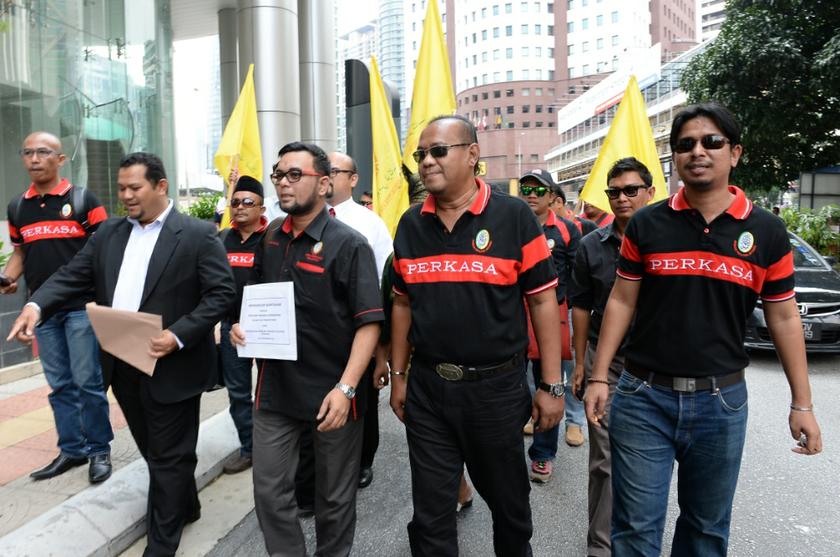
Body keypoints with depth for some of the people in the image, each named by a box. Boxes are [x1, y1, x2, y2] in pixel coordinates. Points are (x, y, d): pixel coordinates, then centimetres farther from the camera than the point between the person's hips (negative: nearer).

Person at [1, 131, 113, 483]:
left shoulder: (83, 200, -3)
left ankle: (99, 450, 14)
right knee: (60, 385, 12)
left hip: (81, 306, -4)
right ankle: (72, 449, 23)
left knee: (87, 382, 0)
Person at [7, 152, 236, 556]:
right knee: (156, 450, 22)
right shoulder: (108, 233, 9)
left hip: (170, 367, -6)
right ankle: (184, 505, 45)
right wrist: (36, 305, -12)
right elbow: (73, 275, 7)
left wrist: (178, 336, -24)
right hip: (122, 366, 7)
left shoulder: (198, 234, -11)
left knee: (169, 456, 7)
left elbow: (221, 293, -15)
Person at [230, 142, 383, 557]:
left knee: (334, 497, 14)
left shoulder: (348, 245, -12)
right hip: (275, 388, 5)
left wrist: (345, 388, -25)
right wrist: (243, 324, 0)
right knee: (270, 491, 13)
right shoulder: (271, 239, 7)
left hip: (331, 393, -5)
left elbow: (369, 322, -17)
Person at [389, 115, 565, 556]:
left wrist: (552, 385, -7)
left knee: (508, 500, 20)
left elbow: (542, 301, -6)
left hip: (498, 386, -2)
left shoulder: (514, 216, -8)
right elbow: (403, 304, 10)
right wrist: (398, 375, 10)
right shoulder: (410, 224, 4)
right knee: (430, 513, 13)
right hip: (426, 388, 3)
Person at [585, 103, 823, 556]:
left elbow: (783, 318, 6)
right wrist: (599, 377, -2)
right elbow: (621, 302, 1)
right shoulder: (646, 224, -2)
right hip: (643, 397, -1)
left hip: (721, 400, 1)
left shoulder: (767, 232, 0)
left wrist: (801, 403, 6)